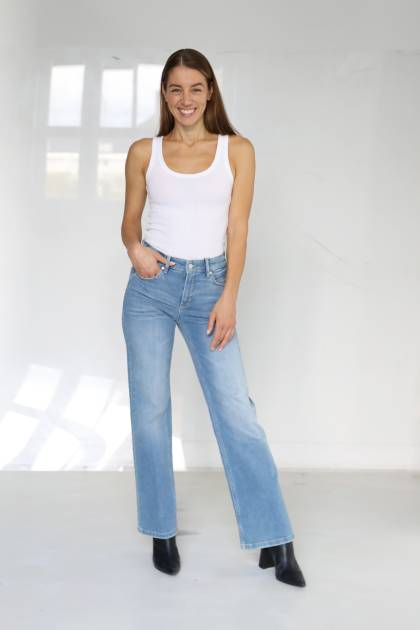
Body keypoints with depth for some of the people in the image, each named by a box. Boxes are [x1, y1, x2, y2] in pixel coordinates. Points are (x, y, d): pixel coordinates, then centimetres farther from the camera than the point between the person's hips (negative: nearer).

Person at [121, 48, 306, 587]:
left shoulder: (237, 150, 4)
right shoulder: (144, 152, 7)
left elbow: (237, 228, 0)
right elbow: (130, 218, 13)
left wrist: (229, 297, -9)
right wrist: (134, 248, -9)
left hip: (209, 285, -1)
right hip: (151, 285, 2)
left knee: (235, 409, -6)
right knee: (150, 409, 4)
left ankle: (275, 541, 1)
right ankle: (162, 531, 18)